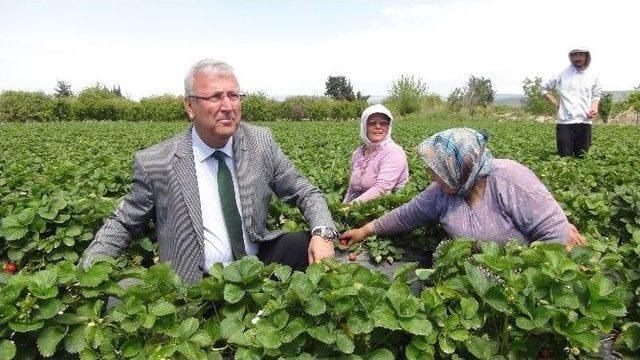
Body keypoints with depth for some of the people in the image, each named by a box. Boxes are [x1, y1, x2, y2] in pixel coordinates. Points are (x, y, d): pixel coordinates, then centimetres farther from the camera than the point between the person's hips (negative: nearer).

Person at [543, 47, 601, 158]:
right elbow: (545, 90, 12)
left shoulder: (592, 77, 13)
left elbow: (596, 95, 23)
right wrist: (557, 103, 1)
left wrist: (595, 106, 2)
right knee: (565, 157, -4)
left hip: (585, 122, 3)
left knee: (582, 157, 6)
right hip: (565, 122, -3)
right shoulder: (562, 75, 3)